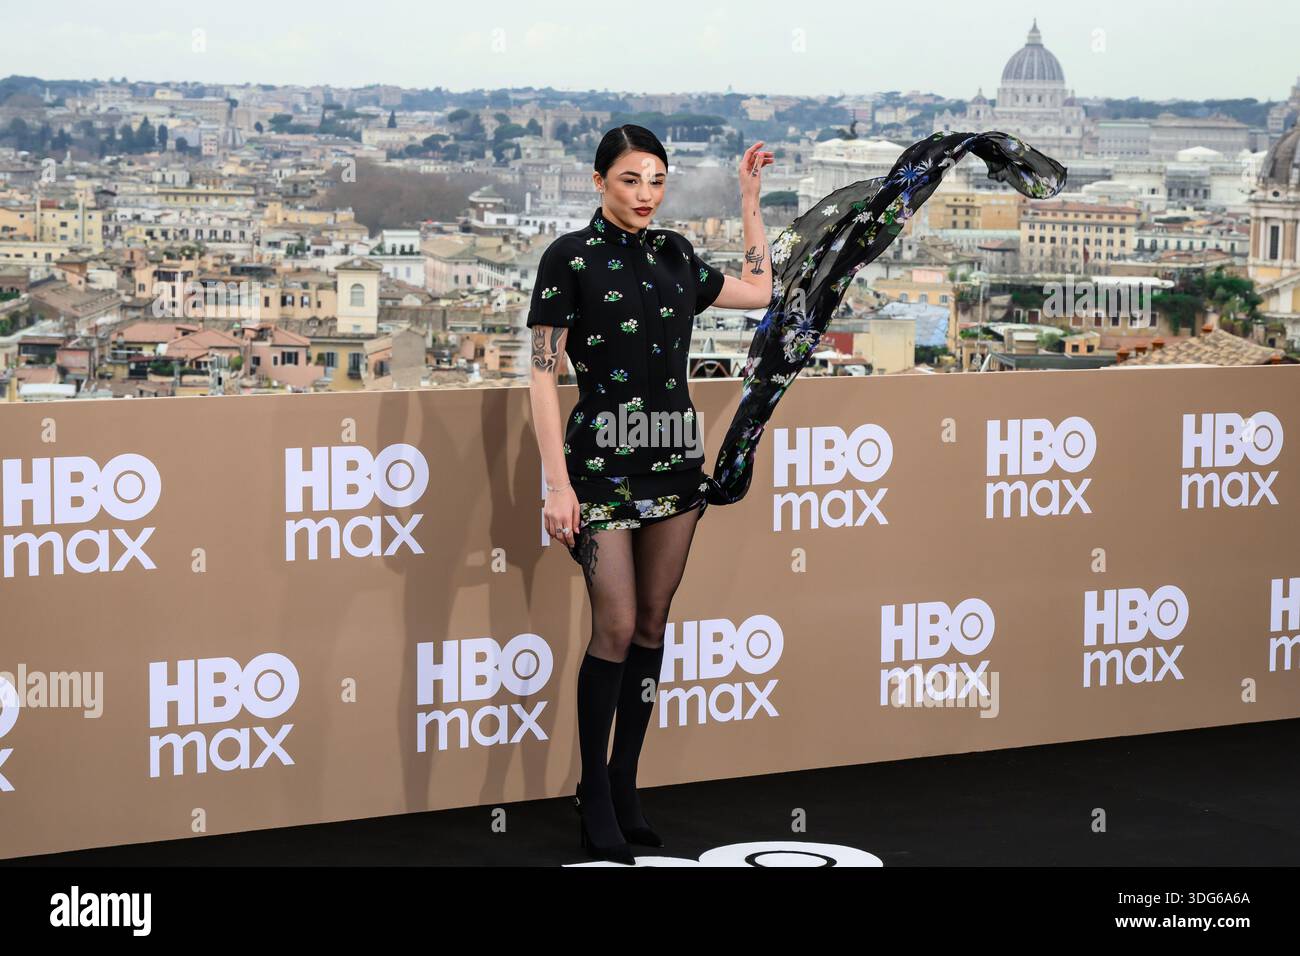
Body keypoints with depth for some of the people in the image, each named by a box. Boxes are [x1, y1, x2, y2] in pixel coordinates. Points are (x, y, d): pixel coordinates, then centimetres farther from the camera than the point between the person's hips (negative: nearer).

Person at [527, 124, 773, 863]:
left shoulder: (673, 254, 9)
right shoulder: (571, 258, -7)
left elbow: (760, 292, 22)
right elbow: (544, 373, -9)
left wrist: (751, 199, 18)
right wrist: (559, 483, -15)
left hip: (677, 456, 5)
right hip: (605, 463, -5)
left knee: (653, 626, 7)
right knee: (616, 629, -7)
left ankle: (626, 787, 16)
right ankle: (595, 794, 8)